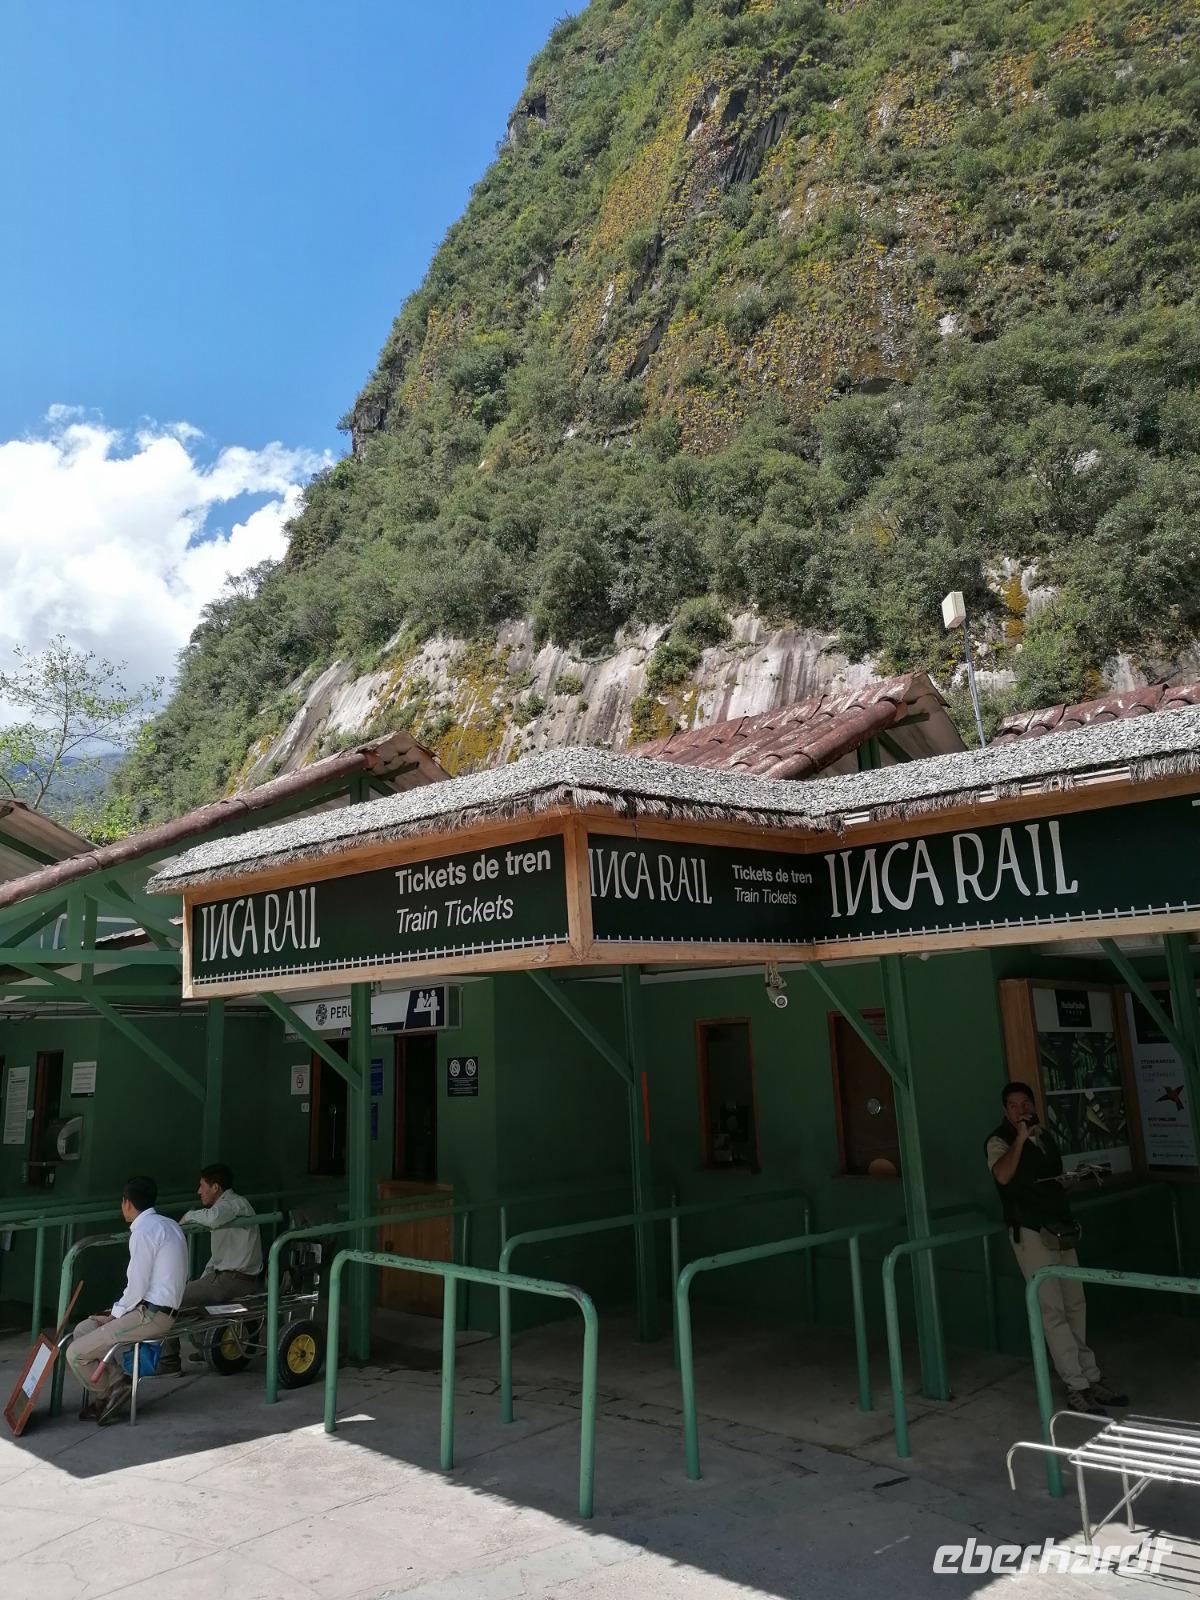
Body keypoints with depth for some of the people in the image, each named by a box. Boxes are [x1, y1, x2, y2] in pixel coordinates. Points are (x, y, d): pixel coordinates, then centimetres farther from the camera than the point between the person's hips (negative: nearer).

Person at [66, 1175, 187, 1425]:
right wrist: (118, 1311, 13)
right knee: (82, 1330, 16)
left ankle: (112, 1390, 11)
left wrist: (115, 1315, -2)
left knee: (76, 1353, -8)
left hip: (151, 1315, -10)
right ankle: (102, 1398, 15)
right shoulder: (169, 1225, 12)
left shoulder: (143, 1233, -17)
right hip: (163, 1309, 10)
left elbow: (137, 1287, -18)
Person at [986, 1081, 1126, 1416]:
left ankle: (1090, 1379, 18)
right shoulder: (1000, 1140, -9)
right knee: (1052, 1310, -8)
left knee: (1074, 1306, 10)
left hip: (1061, 1230, 7)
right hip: (1030, 1234, -7)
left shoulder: (1044, 1136, 13)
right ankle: (1078, 1387, -3)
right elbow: (1002, 1175, -31)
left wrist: (1066, 1181, 13)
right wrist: (1020, 1138, -30)